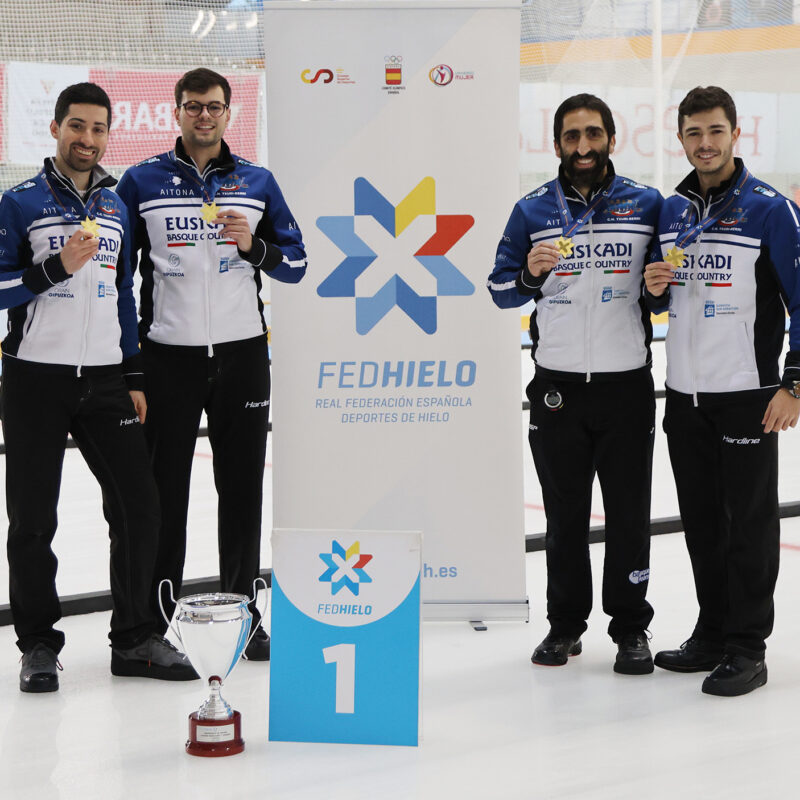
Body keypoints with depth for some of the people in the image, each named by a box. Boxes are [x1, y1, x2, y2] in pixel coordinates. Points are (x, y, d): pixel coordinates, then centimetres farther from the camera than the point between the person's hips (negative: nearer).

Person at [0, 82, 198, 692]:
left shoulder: (117, 207, 12)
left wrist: (134, 378, 12)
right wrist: (56, 267, -19)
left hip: (104, 379, 4)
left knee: (138, 503, 0)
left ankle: (135, 639, 12)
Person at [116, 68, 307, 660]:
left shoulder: (257, 182, 8)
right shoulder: (141, 182, 4)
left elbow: (296, 263, 9)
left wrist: (254, 246, -11)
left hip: (242, 352, 1)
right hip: (167, 355, -1)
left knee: (242, 488, 5)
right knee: (164, 490, 2)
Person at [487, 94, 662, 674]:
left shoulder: (647, 205, 3)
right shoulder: (533, 210, 5)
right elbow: (501, 289, 8)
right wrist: (530, 273, -12)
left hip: (627, 383, -1)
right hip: (557, 385, 1)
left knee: (629, 512, 3)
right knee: (564, 512, 9)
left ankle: (630, 628, 14)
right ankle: (565, 624, 21)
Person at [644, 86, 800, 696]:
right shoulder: (671, 210, 10)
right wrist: (655, 289, -4)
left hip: (747, 395, -6)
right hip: (684, 394, 6)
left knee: (749, 522, 0)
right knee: (701, 522, 12)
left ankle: (747, 650, 7)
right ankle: (712, 634, 24)